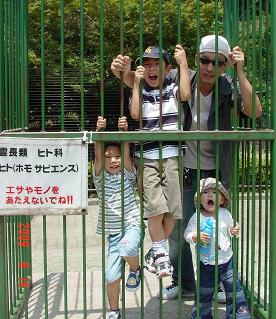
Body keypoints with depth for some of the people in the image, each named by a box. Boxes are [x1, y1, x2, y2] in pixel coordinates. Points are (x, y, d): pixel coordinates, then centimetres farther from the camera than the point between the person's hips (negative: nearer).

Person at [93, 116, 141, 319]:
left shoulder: (128, 175, 3)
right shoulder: (101, 178, 4)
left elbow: (126, 153, -12)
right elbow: (97, 155, -11)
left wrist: (124, 131, -24)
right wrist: (99, 131, -23)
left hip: (132, 224, -2)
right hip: (113, 231, 2)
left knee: (126, 248, -36)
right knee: (112, 277, 1)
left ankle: (136, 269, -1)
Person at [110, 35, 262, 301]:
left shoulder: (228, 87, -14)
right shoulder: (180, 79, -14)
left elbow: (254, 112, -28)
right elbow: (138, 81, -7)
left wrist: (239, 71, -31)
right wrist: (124, 72, -29)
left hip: (215, 174, 0)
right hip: (183, 172, 1)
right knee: (177, 232, 12)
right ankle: (184, 284, 36)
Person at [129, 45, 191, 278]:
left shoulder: (172, 89, 11)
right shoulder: (140, 92, 11)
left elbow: (185, 95, -12)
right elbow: (135, 114, -7)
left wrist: (183, 64, -6)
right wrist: (136, 84, -5)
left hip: (171, 155, 1)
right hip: (146, 156, -1)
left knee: (172, 207, -2)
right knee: (155, 205, -14)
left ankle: (157, 251, 17)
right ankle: (161, 252, 2)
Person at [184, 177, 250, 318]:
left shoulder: (225, 213, -1)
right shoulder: (197, 217, -10)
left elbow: (230, 230, 11)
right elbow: (187, 234, -8)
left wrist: (234, 231, -11)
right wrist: (196, 237, -27)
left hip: (227, 260, 2)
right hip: (207, 264, -2)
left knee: (234, 289, 7)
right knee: (204, 295, 8)